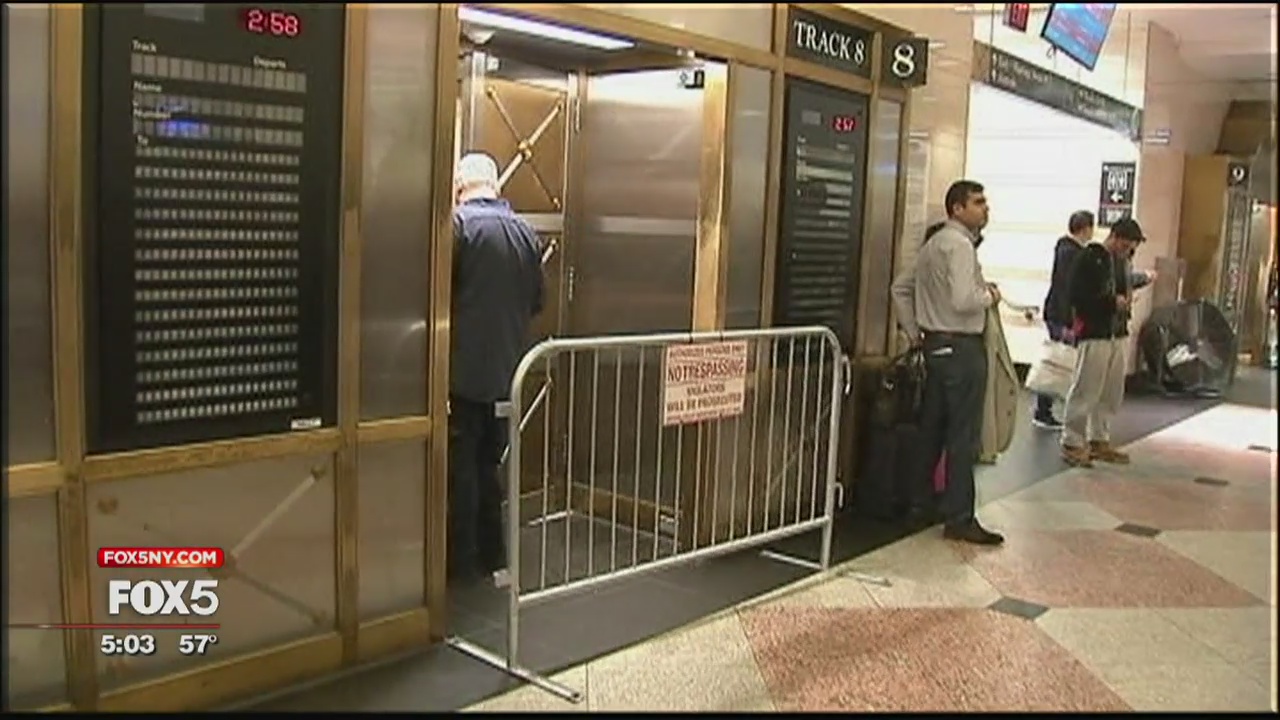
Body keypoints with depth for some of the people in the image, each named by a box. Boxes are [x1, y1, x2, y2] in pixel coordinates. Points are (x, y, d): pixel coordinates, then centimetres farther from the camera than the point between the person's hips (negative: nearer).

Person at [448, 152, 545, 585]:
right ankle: (493, 558, 24)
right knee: (490, 464, 16)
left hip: (465, 370, -5)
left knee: (461, 467, 5)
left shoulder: (458, 222, -11)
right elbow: (536, 301, 11)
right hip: (507, 369, 6)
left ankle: (461, 562, 12)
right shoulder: (525, 231, 6)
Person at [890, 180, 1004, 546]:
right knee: (963, 437, -5)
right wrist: (990, 296, -7)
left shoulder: (933, 243, 16)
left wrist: (915, 333, 18)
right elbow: (963, 300, -26)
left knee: (931, 430, 15)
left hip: (936, 345, 10)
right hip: (961, 347, -10)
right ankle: (959, 519, -1)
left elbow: (900, 288, 20)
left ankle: (920, 504, 22)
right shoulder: (959, 244, -14)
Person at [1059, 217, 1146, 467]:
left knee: (1111, 393, 11)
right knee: (1085, 392, -5)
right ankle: (1072, 443, 4)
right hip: (1094, 334, -8)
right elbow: (1074, 295, -15)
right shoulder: (1089, 257, -9)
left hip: (1118, 334, 8)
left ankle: (1099, 440, 22)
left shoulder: (1122, 260, 14)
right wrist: (1111, 302, -17)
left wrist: (1126, 298, 3)